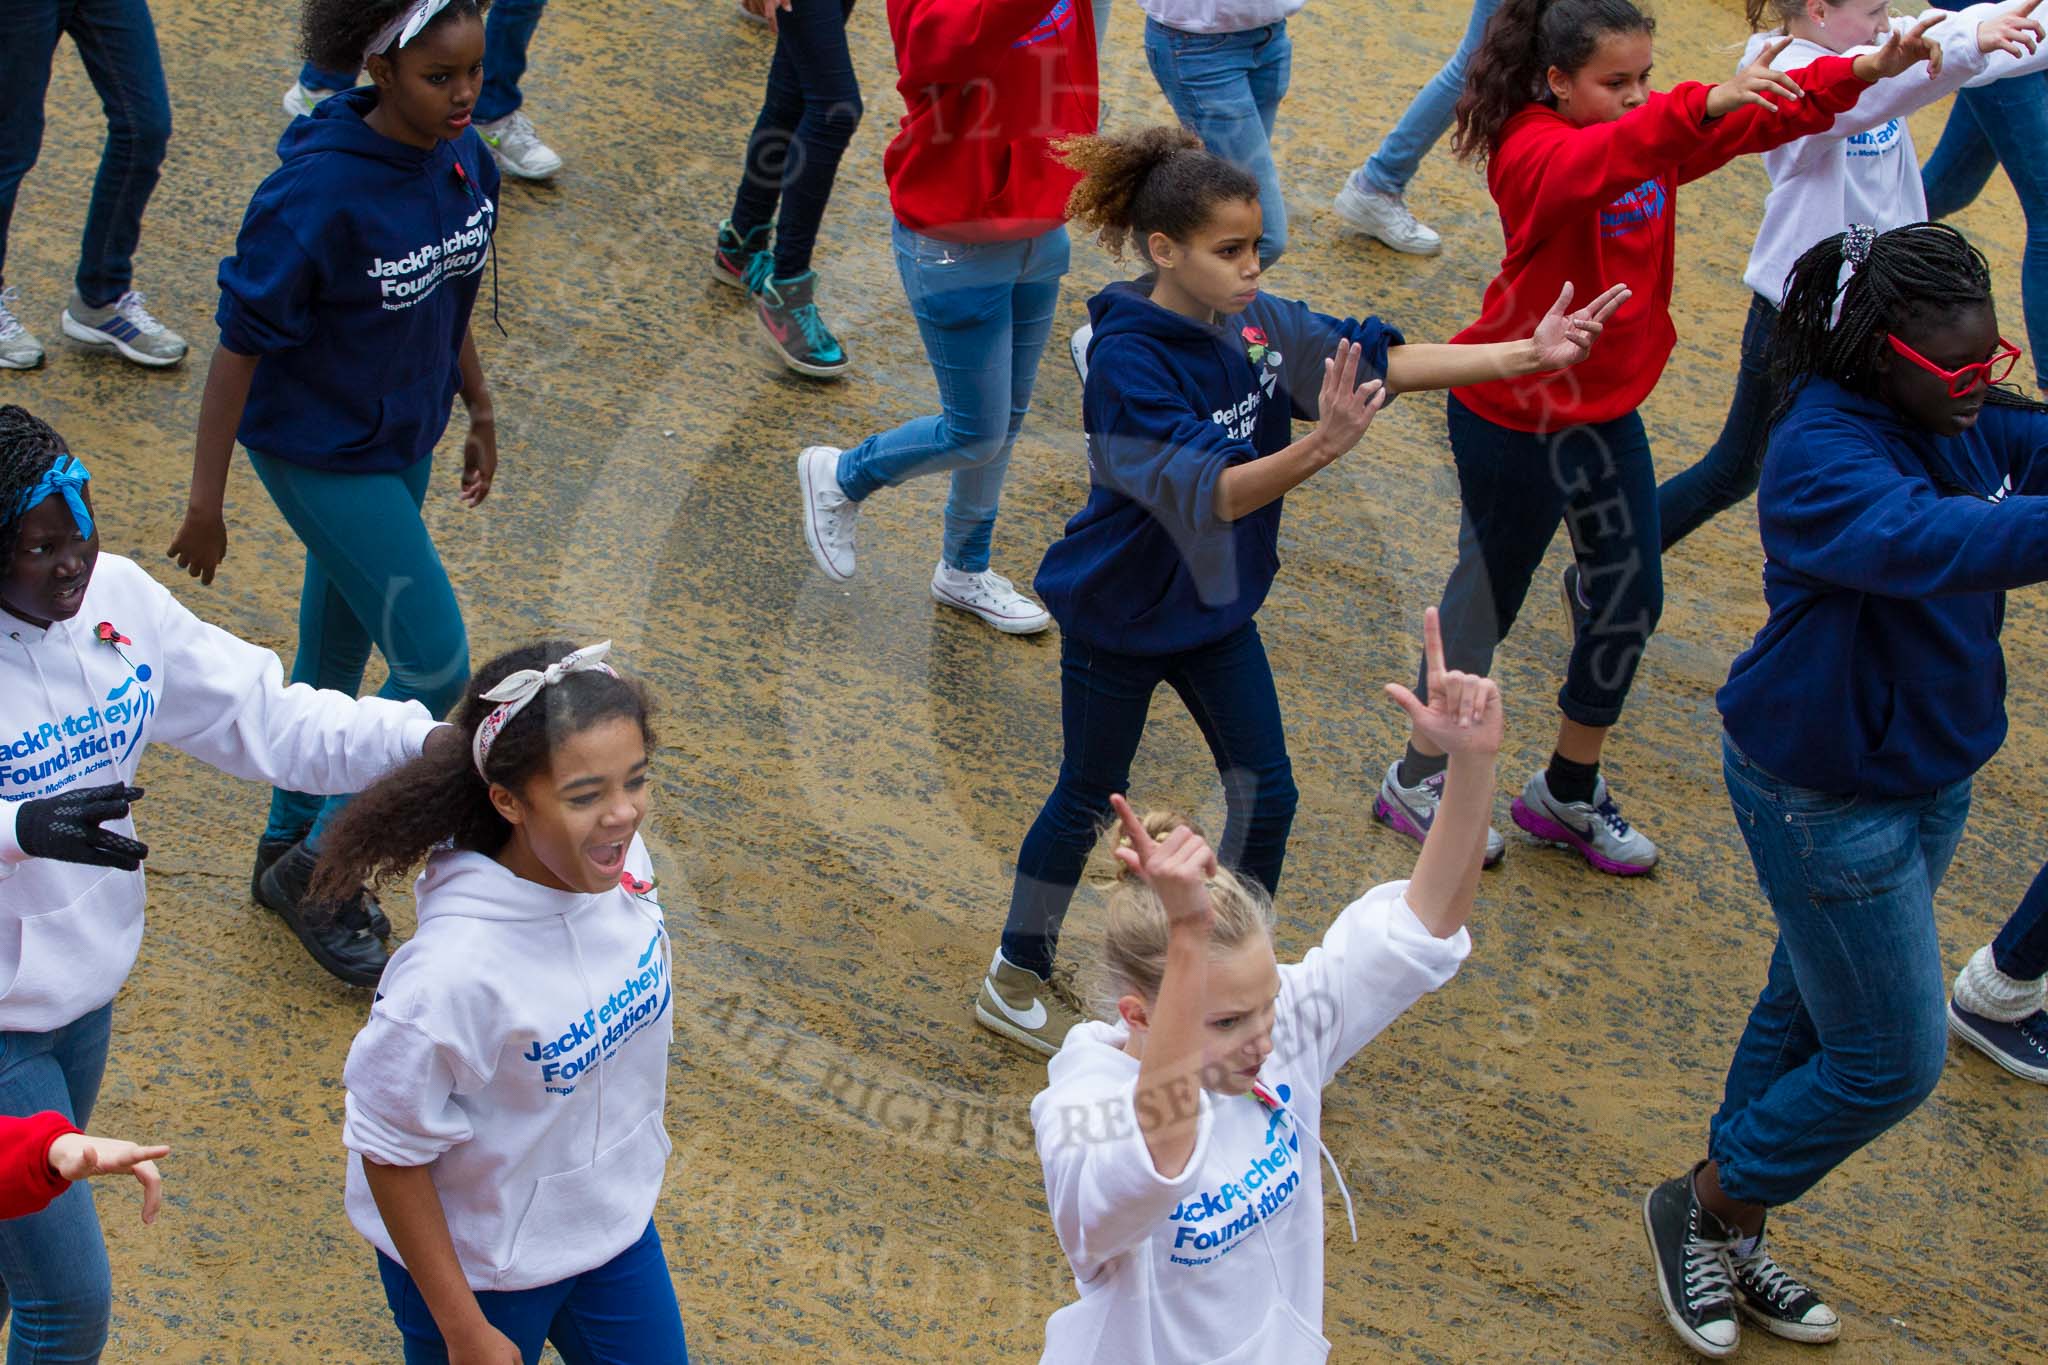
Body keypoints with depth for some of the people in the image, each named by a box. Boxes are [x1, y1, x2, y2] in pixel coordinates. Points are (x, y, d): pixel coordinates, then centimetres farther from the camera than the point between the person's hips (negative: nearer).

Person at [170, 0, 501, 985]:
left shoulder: (461, 161, -6)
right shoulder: (318, 193, -28)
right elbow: (241, 346, -21)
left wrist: (479, 412, 19)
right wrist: (205, 503, -18)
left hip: (402, 442, 7)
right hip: (321, 455, -7)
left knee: (336, 659, 20)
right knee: (436, 670, -5)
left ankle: (287, 849, 39)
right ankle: (316, 869, 13)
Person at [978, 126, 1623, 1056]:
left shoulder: (1253, 323, -10)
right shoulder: (1127, 361, -30)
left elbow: (1376, 361, -8)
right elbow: (1208, 491, -40)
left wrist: (1525, 354, -17)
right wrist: (1320, 447, -56)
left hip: (1215, 607, 6)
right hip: (1119, 618, -6)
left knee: (1265, 794, 9)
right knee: (1087, 799, 11)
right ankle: (1015, 980, 32)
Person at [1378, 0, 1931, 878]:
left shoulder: (1658, 139, -1)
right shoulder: (1532, 151, -23)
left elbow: (1771, 114, -5)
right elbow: (1594, 165, -46)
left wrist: (1864, 71, -22)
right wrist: (1703, 105, -62)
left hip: (1608, 408, 8)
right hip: (1512, 417, -7)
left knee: (1632, 598, 12)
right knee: (1487, 597, 8)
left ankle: (1568, 793, 31)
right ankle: (1416, 780, 29)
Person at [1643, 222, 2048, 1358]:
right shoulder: (1823, 453, -29)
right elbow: (1922, 539, -48)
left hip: (1927, 775, 9)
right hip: (1828, 794, -9)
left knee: (1811, 1013, 21)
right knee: (1891, 1059, 2)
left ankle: (1728, 1235, 39)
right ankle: (1699, 1209, 24)